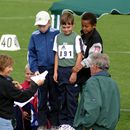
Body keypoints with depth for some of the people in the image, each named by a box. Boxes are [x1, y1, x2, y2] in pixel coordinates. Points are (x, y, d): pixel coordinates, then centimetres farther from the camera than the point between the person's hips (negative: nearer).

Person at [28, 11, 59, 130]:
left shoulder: (56, 34, -4)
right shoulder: (34, 36, 1)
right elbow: (31, 54, 5)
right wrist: (35, 69, -5)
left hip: (54, 70, -1)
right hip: (41, 70, 1)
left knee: (54, 98, 7)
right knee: (42, 98, 5)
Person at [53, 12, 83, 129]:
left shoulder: (76, 38, -5)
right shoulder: (58, 37, 8)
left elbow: (79, 55, -6)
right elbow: (57, 55, 11)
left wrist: (74, 73, -11)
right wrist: (55, 72, 6)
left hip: (72, 70, -4)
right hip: (61, 70, 4)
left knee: (72, 98, -1)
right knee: (61, 97, 8)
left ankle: (71, 122, 7)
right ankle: (63, 121, 17)